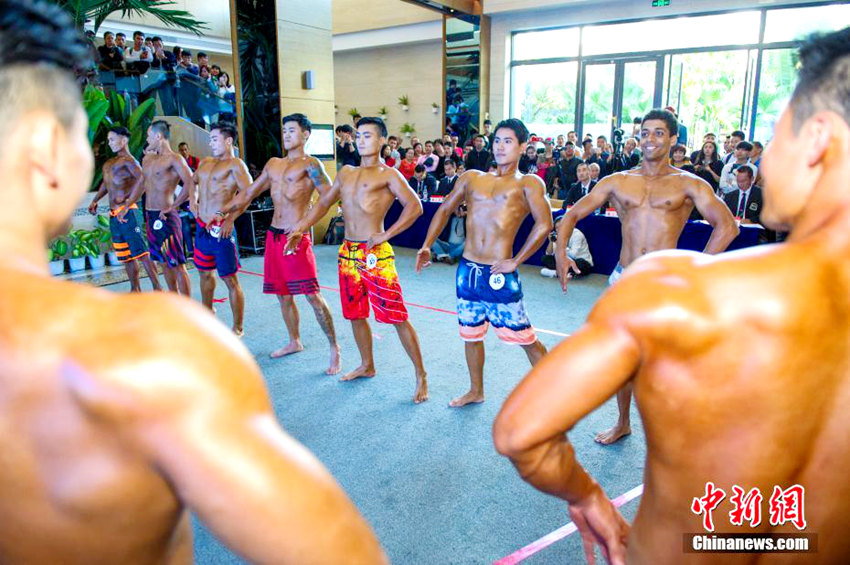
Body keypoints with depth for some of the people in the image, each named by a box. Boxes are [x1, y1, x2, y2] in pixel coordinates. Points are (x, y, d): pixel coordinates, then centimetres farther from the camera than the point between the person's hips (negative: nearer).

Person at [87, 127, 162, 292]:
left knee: (141, 251, -11)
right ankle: (135, 289, 18)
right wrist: (95, 200, 28)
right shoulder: (108, 164, 21)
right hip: (113, 213, 9)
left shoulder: (128, 160, -7)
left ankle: (157, 288, -10)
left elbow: (142, 180, -24)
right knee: (126, 255, 11)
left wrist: (125, 195, -29)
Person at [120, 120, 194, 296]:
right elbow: (141, 184, 26)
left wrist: (171, 207, -23)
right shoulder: (148, 158, 16)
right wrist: (127, 207, 24)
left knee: (177, 264, -6)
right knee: (165, 262, 15)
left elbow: (191, 184, -24)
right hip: (150, 216, 8)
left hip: (165, 217, -8)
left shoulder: (174, 159, -11)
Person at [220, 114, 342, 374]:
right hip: (273, 235, 7)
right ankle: (294, 342, 32)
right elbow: (250, 192, 24)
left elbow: (328, 198, -15)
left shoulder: (310, 164, -4)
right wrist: (226, 210, 15)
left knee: (313, 296, -10)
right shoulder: (273, 164, 17)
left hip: (296, 237, -7)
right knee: (283, 295, 15)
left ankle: (334, 348, 1)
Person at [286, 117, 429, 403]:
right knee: (355, 313, 17)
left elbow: (414, 206, -14)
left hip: (375, 254, -7)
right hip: (348, 253, 7)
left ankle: (421, 375, 5)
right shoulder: (345, 173, 18)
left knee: (397, 316, -5)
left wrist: (384, 236, -17)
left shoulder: (388, 174, -2)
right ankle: (367, 366, 36)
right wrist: (300, 228, 10)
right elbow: (323, 203, 22)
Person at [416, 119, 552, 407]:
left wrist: (516, 261, -12)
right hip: (467, 270, 5)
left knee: (525, 338, 1)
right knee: (471, 333, 18)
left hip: (500, 275, -5)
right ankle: (476, 391, 38)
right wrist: (427, 246, 7)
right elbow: (445, 210, 18)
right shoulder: (471, 178, 12)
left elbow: (544, 225, -13)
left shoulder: (528, 183, -1)